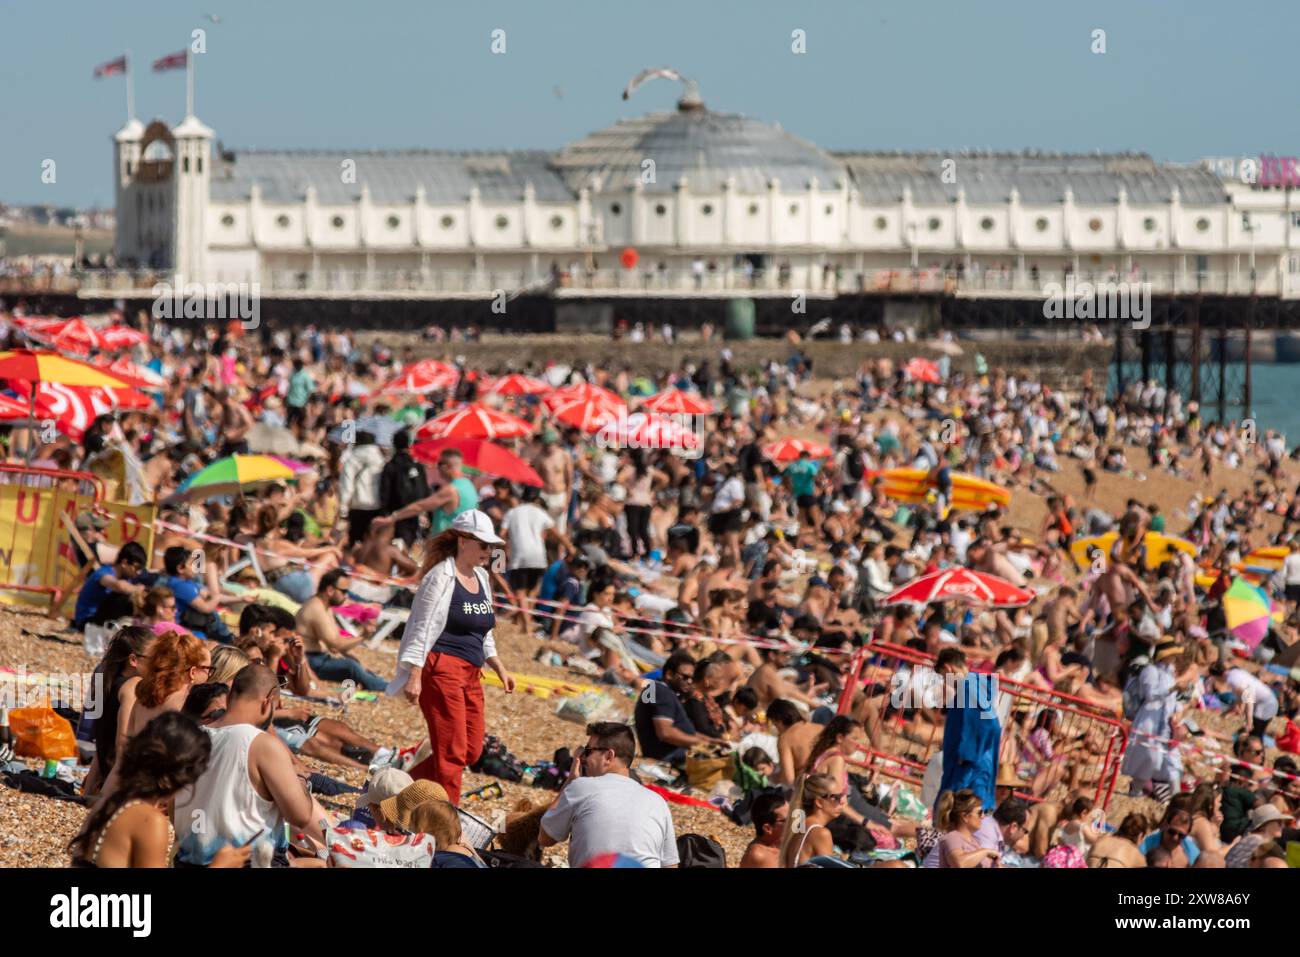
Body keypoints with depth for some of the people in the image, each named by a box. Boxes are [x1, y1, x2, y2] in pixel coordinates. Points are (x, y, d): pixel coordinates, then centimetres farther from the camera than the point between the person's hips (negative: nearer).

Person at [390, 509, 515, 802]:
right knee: (452, 750, -9)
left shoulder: (481, 577, 17)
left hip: (470, 674, 9)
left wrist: (500, 669, 23)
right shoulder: (441, 577, -9)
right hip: (441, 669, -9)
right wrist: (414, 677, -18)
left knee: (472, 750, 7)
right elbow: (423, 628, -13)